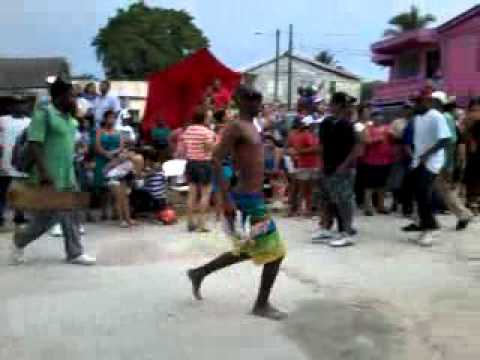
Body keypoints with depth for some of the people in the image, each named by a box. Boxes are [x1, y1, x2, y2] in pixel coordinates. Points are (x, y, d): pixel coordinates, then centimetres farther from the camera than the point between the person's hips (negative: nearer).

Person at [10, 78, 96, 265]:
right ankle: (20, 240, 21)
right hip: (50, 177, -8)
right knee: (48, 217, -2)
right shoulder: (43, 114, -12)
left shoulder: (69, 118, 12)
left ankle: (75, 253, 15)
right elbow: (34, 144, -19)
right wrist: (43, 172, -25)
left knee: (70, 216, 8)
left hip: (68, 176, 8)